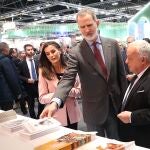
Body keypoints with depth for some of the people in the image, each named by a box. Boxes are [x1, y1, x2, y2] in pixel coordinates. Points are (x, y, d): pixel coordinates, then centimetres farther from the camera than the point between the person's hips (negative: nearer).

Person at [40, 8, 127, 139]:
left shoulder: (112, 44, -1)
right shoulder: (75, 52, -10)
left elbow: (121, 73, 5)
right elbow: (68, 78, -21)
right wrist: (55, 102, -37)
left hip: (116, 104, 3)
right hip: (94, 110, -2)